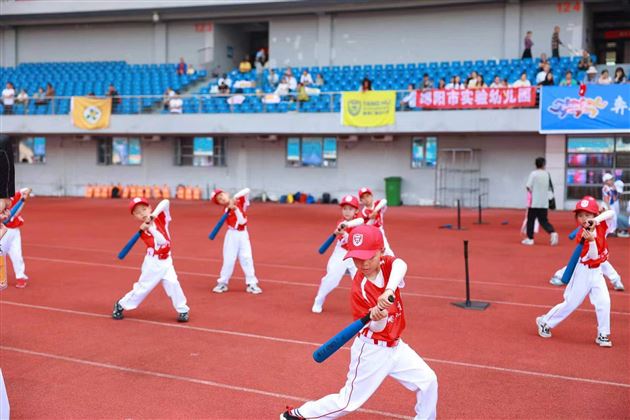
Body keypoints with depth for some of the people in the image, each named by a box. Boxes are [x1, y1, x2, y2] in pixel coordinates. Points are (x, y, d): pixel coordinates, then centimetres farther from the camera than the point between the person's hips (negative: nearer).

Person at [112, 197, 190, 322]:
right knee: (143, 286, 2)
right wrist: (150, 228, -31)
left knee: (173, 283, -11)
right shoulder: (142, 230, -10)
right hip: (153, 262, -2)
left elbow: (165, 202, -19)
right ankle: (121, 305, 20)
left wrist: (154, 214, -27)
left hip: (166, 261, 2)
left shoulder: (160, 218, -1)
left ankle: (182, 310, 2)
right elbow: (162, 241, -22)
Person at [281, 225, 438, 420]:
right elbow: (377, 328, -19)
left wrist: (389, 291, -54)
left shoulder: (387, 264, -11)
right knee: (348, 402, 3)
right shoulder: (359, 289, -23)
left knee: (428, 380, 4)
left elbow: (401, 265, -37)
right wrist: (377, 317, -42)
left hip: (395, 346, 5)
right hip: (372, 351, -5)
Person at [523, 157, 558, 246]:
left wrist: (533, 191, 7)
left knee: (531, 220, 8)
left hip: (534, 202, -4)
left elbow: (529, 187, -12)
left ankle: (530, 238, 11)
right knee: (543, 220, 8)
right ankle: (553, 233, -14)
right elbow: (550, 188, 11)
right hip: (544, 202, 4)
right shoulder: (547, 174, 5)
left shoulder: (533, 174, -8)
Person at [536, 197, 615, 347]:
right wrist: (591, 240, -43)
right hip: (583, 272, -5)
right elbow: (594, 256, -24)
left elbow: (611, 213, -12)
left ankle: (603, 335, 2)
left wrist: (596, 220, -27)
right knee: (571, 303, 1)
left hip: (597, 272, 5)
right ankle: (545, 322, 17)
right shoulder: (582, 236, -20)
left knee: (604, 301, -9)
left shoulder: (600, 226, -5)